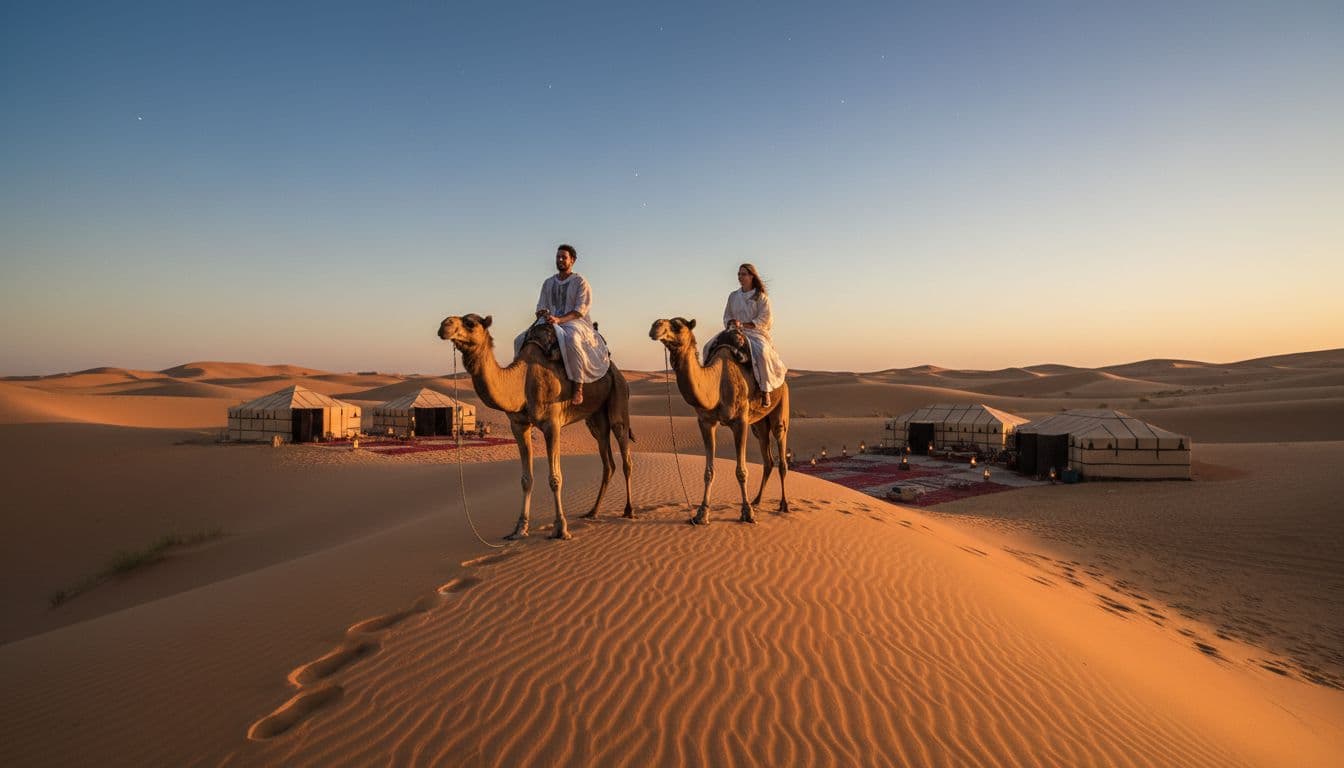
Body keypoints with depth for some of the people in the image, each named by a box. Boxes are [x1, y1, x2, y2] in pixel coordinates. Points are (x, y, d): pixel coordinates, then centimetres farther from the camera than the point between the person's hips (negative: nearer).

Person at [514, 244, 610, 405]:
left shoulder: (580, 282, -1)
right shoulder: (548, 283, 17)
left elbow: (580, 310, -11)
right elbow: (540, 307, 17)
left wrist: (559, 320, -24)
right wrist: (544, 316, -8)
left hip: (575, 322, -7)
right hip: (550, 324, 7)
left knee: (571, 339, -42)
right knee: (521, 340, -11)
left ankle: (578, 389, -39)